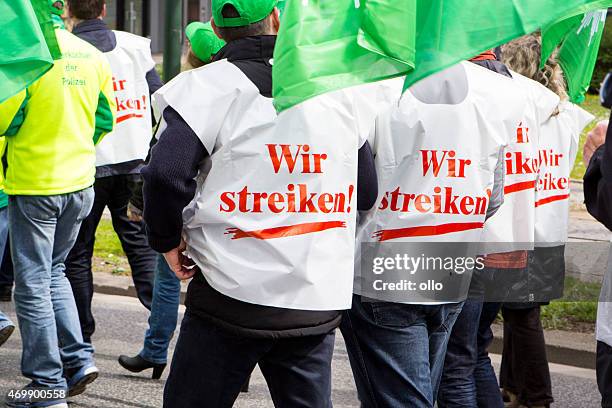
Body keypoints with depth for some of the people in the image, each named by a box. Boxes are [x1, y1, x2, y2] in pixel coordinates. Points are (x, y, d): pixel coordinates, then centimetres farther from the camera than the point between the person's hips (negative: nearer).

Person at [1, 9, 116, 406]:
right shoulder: (93, 57, 3)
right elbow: (106, 119, 10)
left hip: (34, 184, -6)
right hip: (80, 182, 6)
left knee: (33, 284, 3)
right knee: (54, 272, 23)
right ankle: (78, 357, 13)